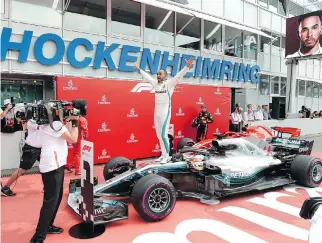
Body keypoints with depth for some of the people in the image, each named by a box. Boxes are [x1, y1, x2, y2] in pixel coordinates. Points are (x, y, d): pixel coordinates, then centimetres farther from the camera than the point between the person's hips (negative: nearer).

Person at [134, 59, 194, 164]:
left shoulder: (169, 83, -5)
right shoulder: (156, 83, 11)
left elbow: (179, 76, -16)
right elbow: (147, 76, 26)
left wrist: (187, 67, -28)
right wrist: (139, 70, 36)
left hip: (165, 112, -7)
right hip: (156, 113, 7)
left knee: (163, 135, -8)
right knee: (159, 135, 9)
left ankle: (167, 156, 5)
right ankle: (163, 155, 19)